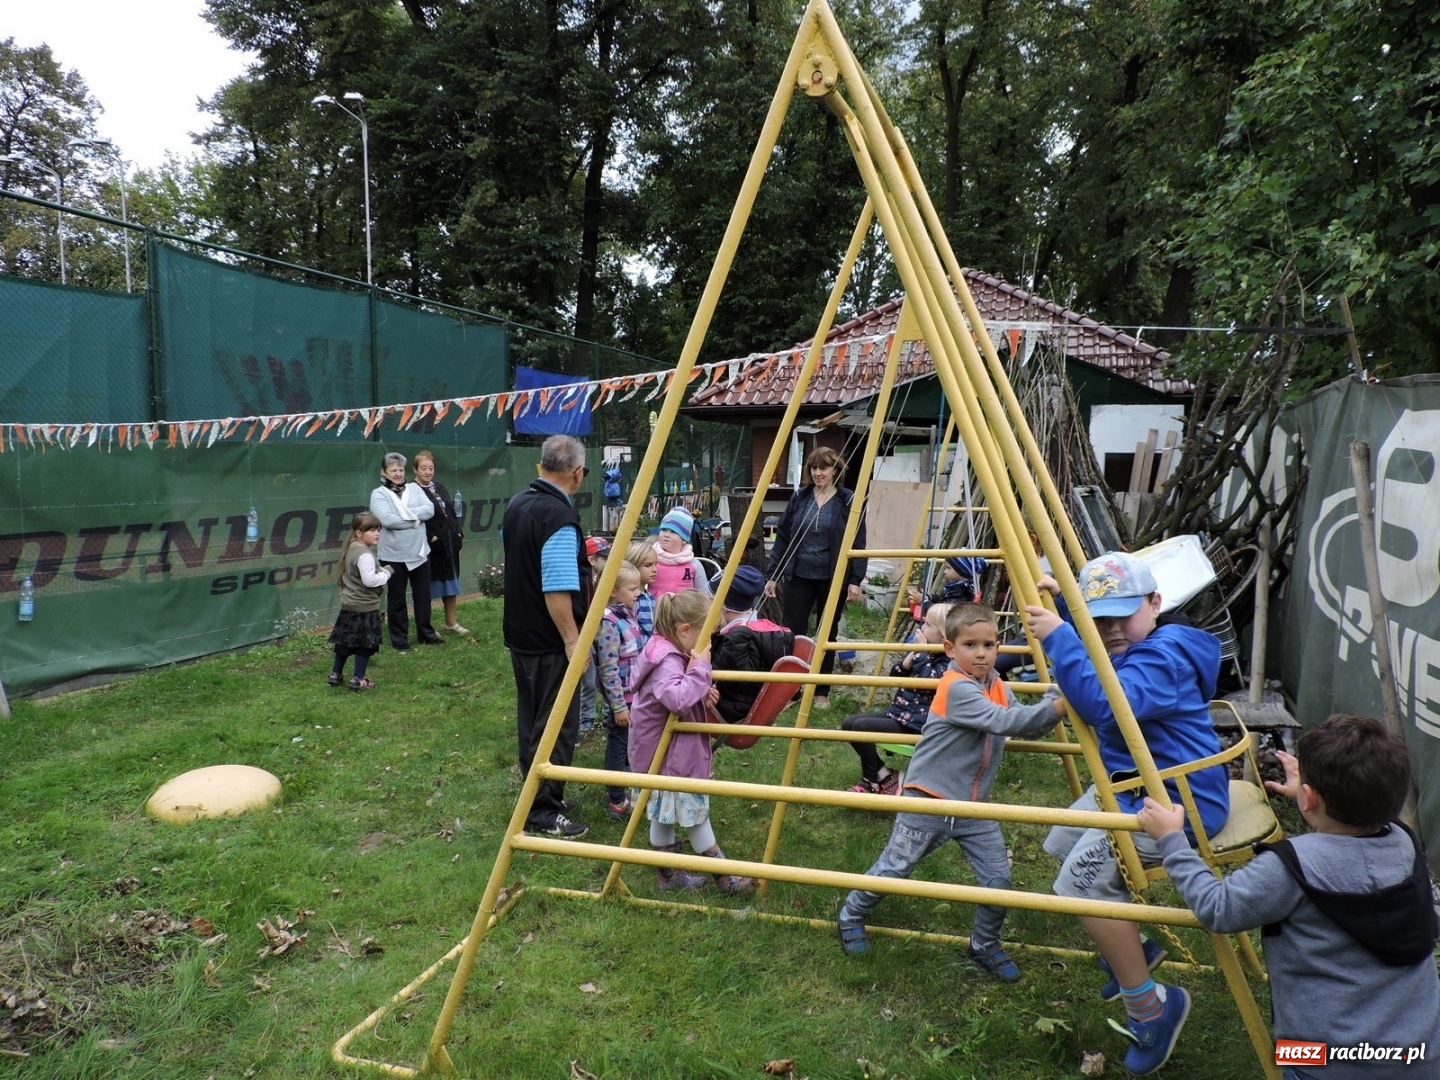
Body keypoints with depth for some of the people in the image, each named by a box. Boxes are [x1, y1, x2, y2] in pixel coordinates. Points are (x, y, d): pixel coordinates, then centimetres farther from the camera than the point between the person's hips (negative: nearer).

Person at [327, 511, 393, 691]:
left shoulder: (351, 550, 10)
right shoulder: (365, 555, -21)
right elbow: (369, 580, -27)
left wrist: (381, 571, 15)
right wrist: (386, 572, -12)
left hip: (349, 604, 10)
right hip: (365, 607, -9)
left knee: (345, 641, 18)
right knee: (365, 643, 1)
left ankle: (336, 674, 28)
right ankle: (358, 679, 5)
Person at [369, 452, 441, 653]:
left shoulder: (414, 488, 8)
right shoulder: (378, 494, -5)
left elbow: (429, 509, -5)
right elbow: (387, 519, -20)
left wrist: (407, 513, -17)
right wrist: (416, 519, -13)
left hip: (420, 552, 4)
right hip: (394, 555, -4)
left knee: (423, 595, 13)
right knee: (397, 599, 7)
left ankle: (426, 633, 28)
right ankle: (399, 639, 18)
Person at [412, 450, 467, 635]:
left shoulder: (439, 487, 13)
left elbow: (452, 512, 16)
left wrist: (459, 533, 6)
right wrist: (430, 537, -19)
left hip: (450, 544, 8)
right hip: (430, 547, -8)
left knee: (451, 582, 14)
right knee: (427, 587, 1)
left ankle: (451, 622, 26)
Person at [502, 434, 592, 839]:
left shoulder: (516, 504, 7)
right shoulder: (558, 516, -22)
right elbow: (558, 589, -26)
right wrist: (573, 639, -19)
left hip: (520, 633, 9)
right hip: (550, 642, -9)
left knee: (531, 720, 18)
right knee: (556, 727, 1)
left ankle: (538, 795, 30)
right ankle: (543, 812, 9)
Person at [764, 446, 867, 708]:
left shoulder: (849, 500, -4)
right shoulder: (799, 498, 4)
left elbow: (858, 543, -4)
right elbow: (782, 537, 6)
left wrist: (855, 580, -10)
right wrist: (772, 574, 2)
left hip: (832, 579, -2)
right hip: (799, 576, 2)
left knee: (826, 636, 9)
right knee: (791, 633, -2)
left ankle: (822, 692, 21)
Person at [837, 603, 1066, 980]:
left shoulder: (997, 687, 4)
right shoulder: (957, 688, -22)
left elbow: (1025, 727, 3)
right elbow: (1004, 722, -31)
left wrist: (1053, 704, -12)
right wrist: (1058, 707, -36)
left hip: (974, 807, 7)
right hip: (929, 801, -7)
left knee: (998, 879, 0)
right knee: (893, 869, 4)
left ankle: (986, 945, 25)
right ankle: (851, 915, 31)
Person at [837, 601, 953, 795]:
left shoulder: (949, 662, -13)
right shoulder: (921, 651, 10)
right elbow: (895, 674, 9)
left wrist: (923, 652, -19)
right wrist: (912, 655, -7)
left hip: (916, 724, -9)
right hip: (897, 713, 9)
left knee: (861, 726, -24)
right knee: (848, 723, -2)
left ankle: (879, 778, -5)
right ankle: (877, 774, 6)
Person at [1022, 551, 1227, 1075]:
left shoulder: (1165, 654, -23)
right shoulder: (1124, 648, 6)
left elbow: (1106, 705, -39)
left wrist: (1059, 637, -40)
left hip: (1176, 801, -11)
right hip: (1127, 785, 11)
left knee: (1083, 878, -22)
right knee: (1062, 844, 19)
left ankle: (1151, 1005, -4)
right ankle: (1130, 947, 34)